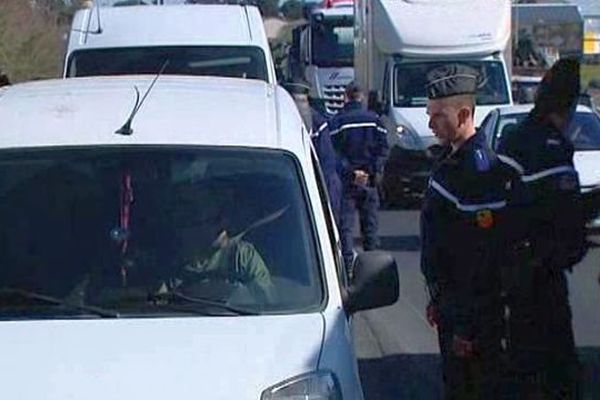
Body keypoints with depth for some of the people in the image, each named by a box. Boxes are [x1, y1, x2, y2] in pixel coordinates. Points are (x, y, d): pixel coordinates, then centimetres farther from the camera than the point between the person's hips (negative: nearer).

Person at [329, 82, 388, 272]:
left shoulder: (337, 121, -6)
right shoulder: (373, 119, 2)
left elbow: (335, 151, -10)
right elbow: (383, 149, -1)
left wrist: (349, 171, -8)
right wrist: (375, 172, -2)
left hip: (347, 178, -2)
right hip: (369, 179, 3)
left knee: (345, 222, 0)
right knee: (370, 222, 12)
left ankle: (348, 265, -7)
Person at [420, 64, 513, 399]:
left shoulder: (481, 172, -22)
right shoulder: (451, 159, 10)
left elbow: (483, 259, -24)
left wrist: (468, 327, -22)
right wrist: (438, 298, 21)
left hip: (475, 310, -10)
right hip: (452, 302, 10)